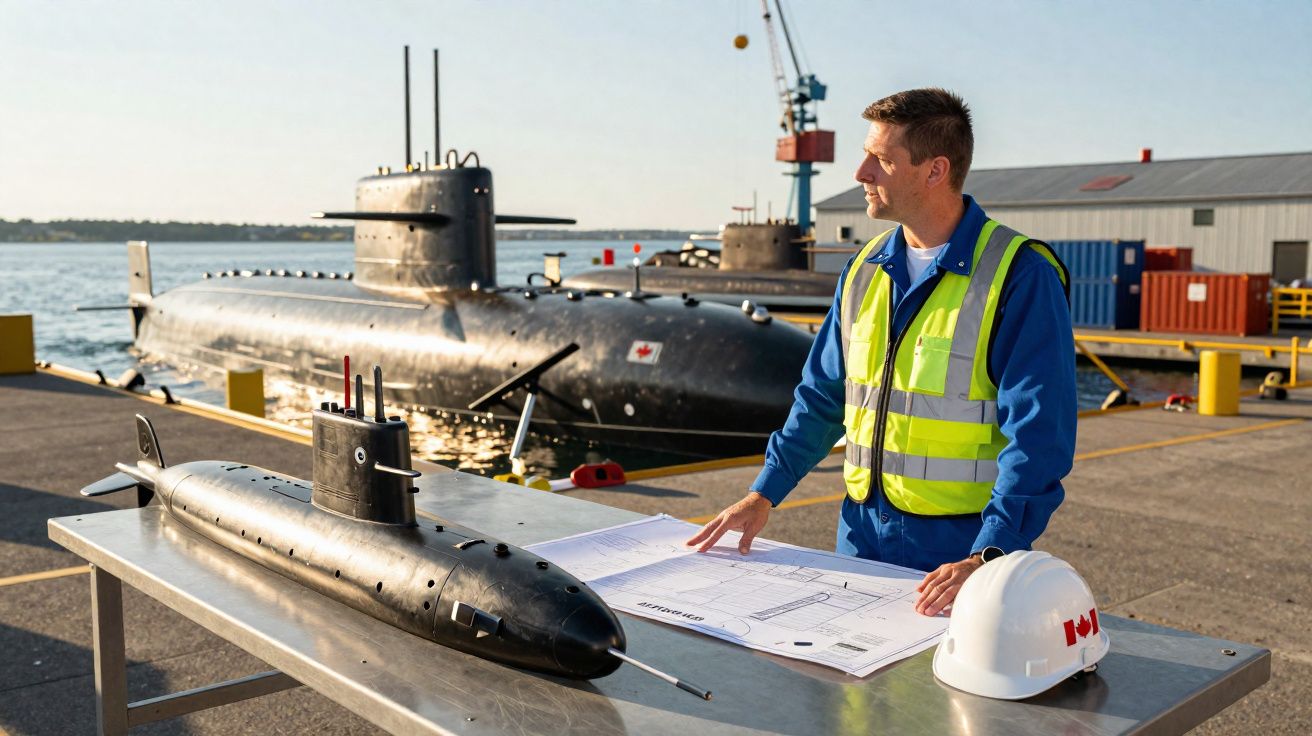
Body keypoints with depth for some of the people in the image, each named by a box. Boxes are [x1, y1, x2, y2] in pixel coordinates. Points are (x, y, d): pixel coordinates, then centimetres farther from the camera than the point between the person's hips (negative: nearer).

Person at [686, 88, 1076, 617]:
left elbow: (1039, 435, -19)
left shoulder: (1020, 276, -14)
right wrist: (764, 494, 6)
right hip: (863, 532, 6)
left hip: (961, 547, -5)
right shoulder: (865, 270, 7)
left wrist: (988, 558, -28)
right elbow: (823, 395, 13)